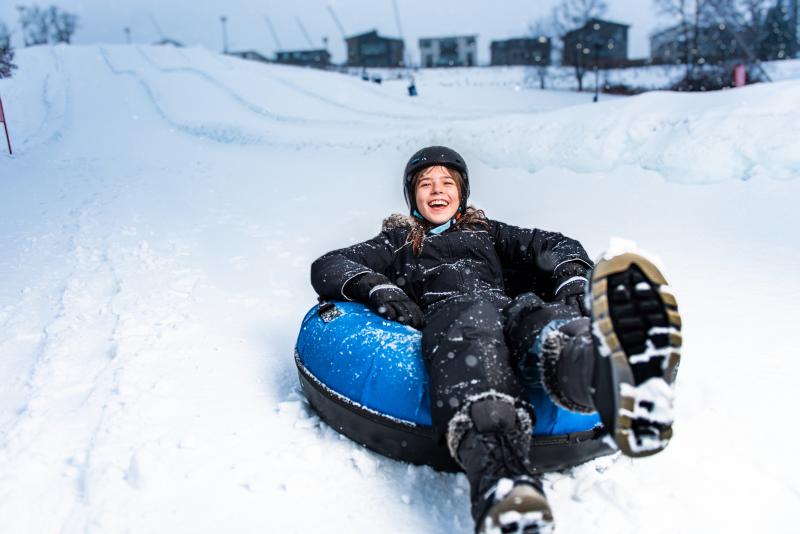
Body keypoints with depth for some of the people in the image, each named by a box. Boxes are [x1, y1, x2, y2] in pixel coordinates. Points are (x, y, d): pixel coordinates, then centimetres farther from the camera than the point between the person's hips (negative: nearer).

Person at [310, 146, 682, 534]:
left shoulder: (486, 232, 40)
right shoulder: (397, 242, 35)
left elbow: (553, 245, 28)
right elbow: (327, 267, 22)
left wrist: (573, 280, 3)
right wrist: (377, 287, 0)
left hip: (508, 308, 3)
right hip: (446, 314, -2)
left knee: (534, 312, -36)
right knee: (471, 325, -41)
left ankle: (617, 384, -72)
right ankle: (504, 487, -70)